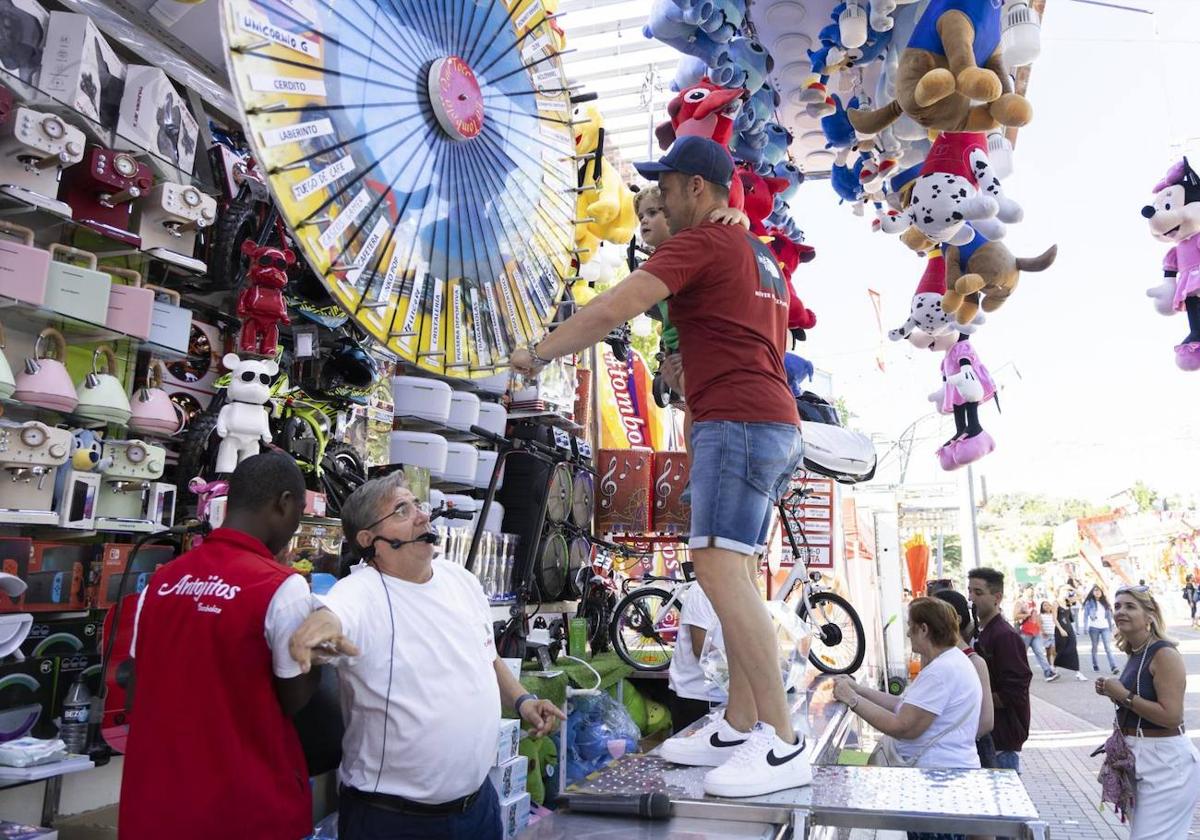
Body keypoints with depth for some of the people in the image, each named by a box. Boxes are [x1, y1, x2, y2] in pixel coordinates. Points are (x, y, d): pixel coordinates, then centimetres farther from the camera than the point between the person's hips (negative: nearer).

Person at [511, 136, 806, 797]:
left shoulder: (700, 242, -4)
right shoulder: (761, 256, 26)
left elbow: (612, 309, -14)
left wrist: (539, 353, -3)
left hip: (735, 422, -10)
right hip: (776, 425, 10)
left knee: (721, 570, -15)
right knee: (737, 575, 9)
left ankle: (782, 744, -14)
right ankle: (739, 728, 14)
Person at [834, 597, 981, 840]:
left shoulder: (942, 670, -23)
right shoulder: (949, 661, 11)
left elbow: (903, 727, -25)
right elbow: (905, 706, 11)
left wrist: (852, 700, -18)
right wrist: (858, 689, 7)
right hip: (948, 772, 10)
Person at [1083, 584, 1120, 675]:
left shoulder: (1105, 602, 11)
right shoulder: (1089, 602, 1)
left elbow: (1109, 615, 13)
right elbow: (1086, 615, -2)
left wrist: (1111, 626, 9)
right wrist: (1086, 627, -10)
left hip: (1105, 627, 2)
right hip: (1094, 627, -2)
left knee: (1108, 647, -8)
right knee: (1094, 647, 8)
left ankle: (1114, 667, -14)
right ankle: (1095, 665, 18)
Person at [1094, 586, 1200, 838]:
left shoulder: (1164, 654, -18)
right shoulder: (1136, 654, 8)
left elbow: (1171, 716, -26)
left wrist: (1124, 695, -20)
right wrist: (1113, 693, 5)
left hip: (1166, 764, -10)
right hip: (1139, 757, 10)